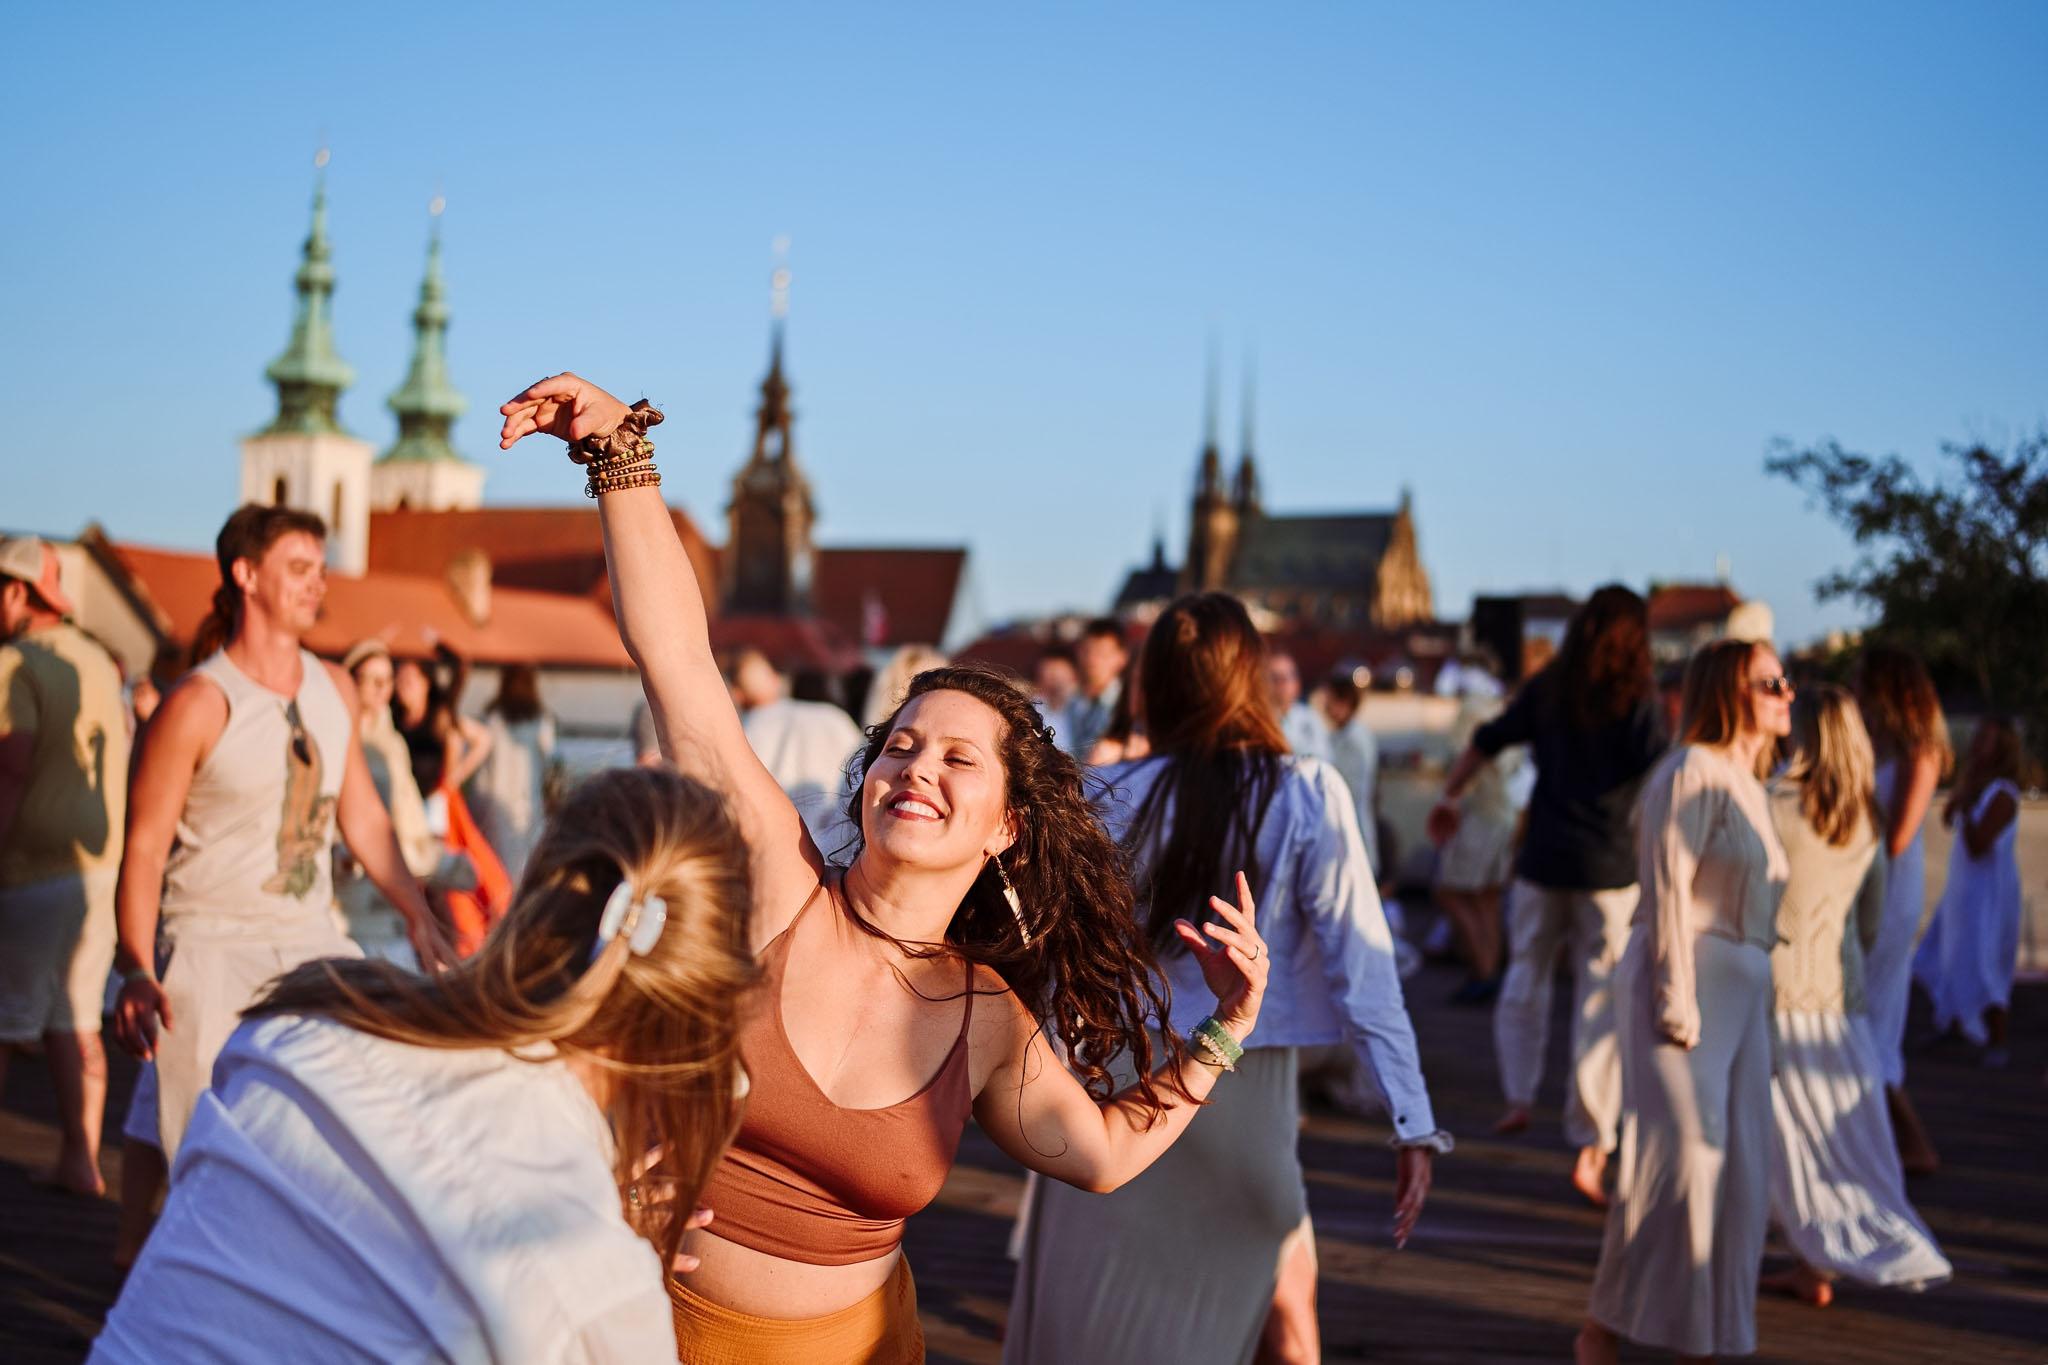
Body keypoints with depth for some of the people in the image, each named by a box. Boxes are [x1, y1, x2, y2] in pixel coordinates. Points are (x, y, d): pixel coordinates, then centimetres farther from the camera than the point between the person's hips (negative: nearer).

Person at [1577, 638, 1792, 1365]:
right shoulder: (1692, 772, -9)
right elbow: (1668, 892, -15)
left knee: (1736, 1165, 6)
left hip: (1741, 993, 9)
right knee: (1680, 1153, -14)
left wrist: (1757, 1000, 15)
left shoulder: (1747, 786, 19)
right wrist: (1677, 1000, -19)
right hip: (1685, 979, -9)